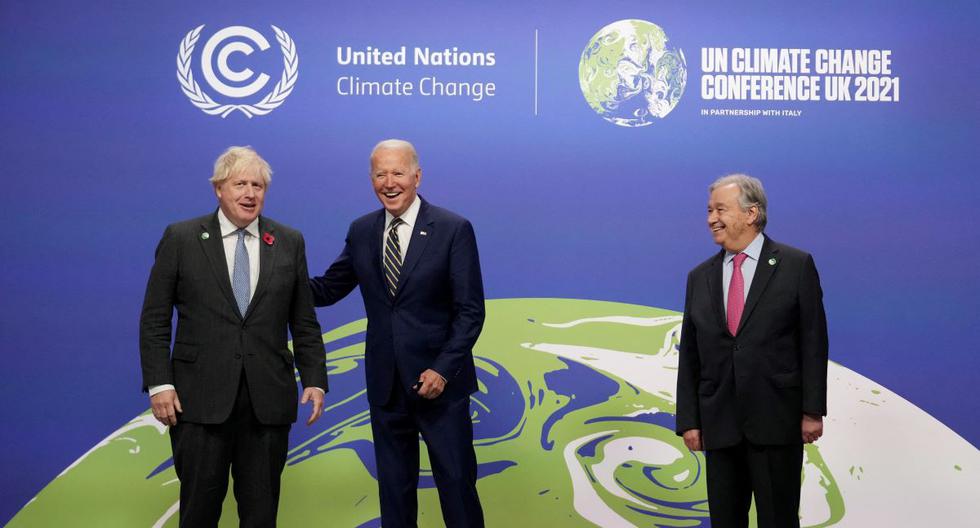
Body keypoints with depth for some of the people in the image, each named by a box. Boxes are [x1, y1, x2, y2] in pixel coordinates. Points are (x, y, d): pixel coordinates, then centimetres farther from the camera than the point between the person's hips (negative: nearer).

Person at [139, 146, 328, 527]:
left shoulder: (289, 243, 7)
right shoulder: (180, 238, 1)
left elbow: (304, 323, 10)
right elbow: (154, 320, 1)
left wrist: (315, 380, 2)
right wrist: (159, 384, -7)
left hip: (267, 400, 2)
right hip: (200, 400, -2)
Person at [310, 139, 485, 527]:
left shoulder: (454, 229, -7)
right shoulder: (361, 231, 6)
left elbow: (470, 311, -8)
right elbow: (328, 289, 9)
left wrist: (444, 369, -17)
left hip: (439, 380, -4)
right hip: (385, 383, 4)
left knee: (456, 481, 4)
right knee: (394, 486, 13)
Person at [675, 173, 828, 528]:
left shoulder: (796, 265, -2)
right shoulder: (699, 278, 9)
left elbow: (813, 342, -4)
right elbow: (689, 355, 9)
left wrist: (813, 411, -8)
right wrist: (689, 420, 5)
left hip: (777, 420, -4)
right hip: (719, 424, 4)